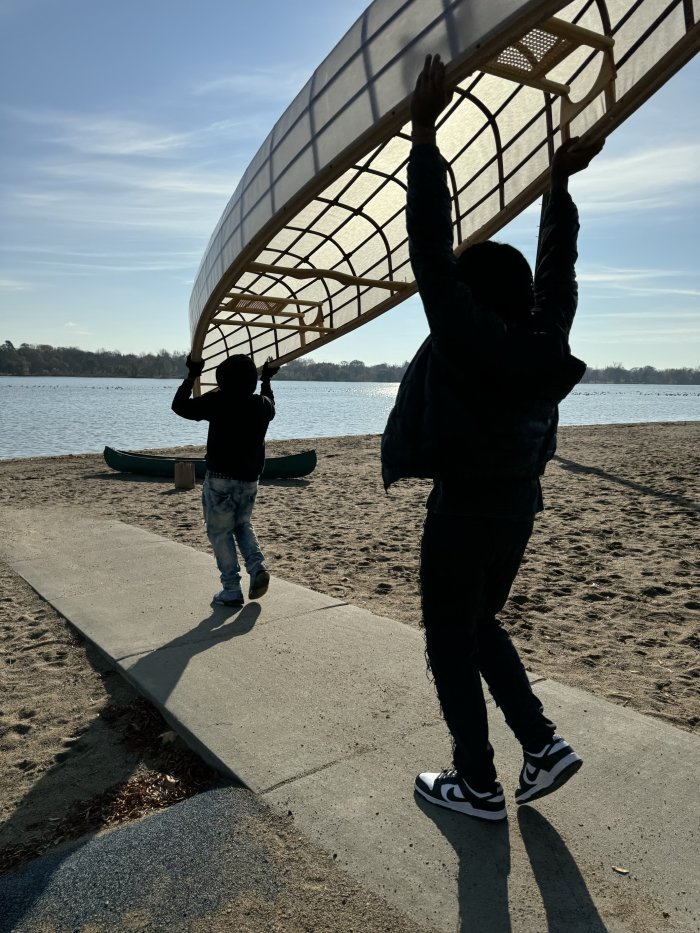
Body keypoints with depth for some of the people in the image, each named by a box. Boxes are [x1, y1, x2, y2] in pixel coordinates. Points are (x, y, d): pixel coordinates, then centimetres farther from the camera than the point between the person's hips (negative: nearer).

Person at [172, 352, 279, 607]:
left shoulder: (217, 402, -12)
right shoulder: (262, 404, 3)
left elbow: (179, 406, -2)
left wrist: (191, 376, 8)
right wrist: (267, 380, 40)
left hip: (221, 478, -5)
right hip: (250, 479, 5)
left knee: (220, 532, 5)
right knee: (242, 525, 23)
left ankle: (232, 590, 4)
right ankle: (258, 567, 1)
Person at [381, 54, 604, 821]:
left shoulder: (465, 340, -19)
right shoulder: (545, 342, -1)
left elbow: (429, 252, -19)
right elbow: (557, 267, 13)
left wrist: (423, 131, -14)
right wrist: (561, 182, 22)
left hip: (462, 513, -7)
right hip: (517, 509, 7)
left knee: (451, 645, 9)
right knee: (481, 627, 25)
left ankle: (478, 786, 20)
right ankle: (542, 744, 20)